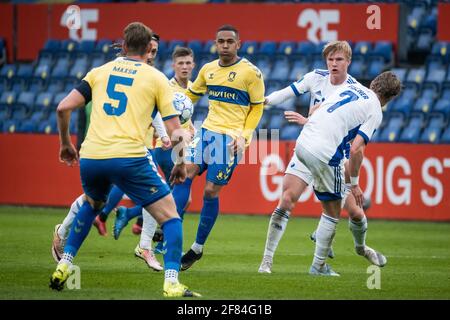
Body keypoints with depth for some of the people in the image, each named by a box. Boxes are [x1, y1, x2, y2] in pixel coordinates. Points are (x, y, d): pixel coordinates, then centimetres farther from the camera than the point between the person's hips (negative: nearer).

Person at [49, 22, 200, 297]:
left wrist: (66, 143, 24)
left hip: (91, 158, 4)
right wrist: (181, 165, 18)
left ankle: (63, 267, 29)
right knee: (170, 215, 5)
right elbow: (175, 130, 3)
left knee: (92, 205, 35)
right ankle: (172, 284, -10)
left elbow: (64, 107, 10)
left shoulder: (100, 72, 16)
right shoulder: (157, 78, 8)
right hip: (129, 158, -4)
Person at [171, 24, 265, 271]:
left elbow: (257, 108, 1)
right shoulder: (208, 70, 10)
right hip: (207, 131, 5)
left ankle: (198, 248, 7)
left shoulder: (251, 72, -5)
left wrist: (244, 136, -9)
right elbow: (191, 95, 25)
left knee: (210, 191, -6)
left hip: (231, 138, -5)